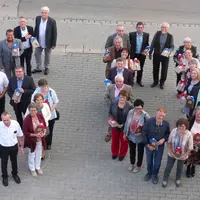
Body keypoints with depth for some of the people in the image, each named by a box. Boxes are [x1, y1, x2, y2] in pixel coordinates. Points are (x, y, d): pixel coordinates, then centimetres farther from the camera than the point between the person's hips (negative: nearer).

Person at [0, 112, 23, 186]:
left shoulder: (15, 124, -23)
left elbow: (19, 136, -5)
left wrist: (20, 146, 3)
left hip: (14, 146, 2)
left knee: (14, 161, 25)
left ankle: (15, 174, 51)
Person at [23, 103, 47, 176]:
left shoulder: (40, 116, -14)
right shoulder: (27, 119, -27)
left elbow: (45, 125, 2)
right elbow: (25, 132, -20)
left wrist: (44, 132, -17)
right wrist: (35, 135, -26)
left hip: (40, 139, 4)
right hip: (31, 140, -4)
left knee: (39, 154, 23)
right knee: (32, 154, 18)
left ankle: (38, 167, 46)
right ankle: (32, 169, 41)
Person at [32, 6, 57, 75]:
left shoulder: (52, 21, -23)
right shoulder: (37, 18, -10)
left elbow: (54, 33, -15)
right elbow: (36, 29, 5)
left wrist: (54, 44, -12)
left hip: (48, 42, -4)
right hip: (39, 42, 4)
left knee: (47, 55, 16)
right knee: (37, 54, 15)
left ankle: (46, 68, 38)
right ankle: (38, 68, 34)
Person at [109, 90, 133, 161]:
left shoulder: (129, 106, -23)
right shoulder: (113, 103, -15)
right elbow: (110, 113, -1)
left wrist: (123, 125, -22)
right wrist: (112, 120, -18)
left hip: (124, 127, -2)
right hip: (115, 126, 2)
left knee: (124, 141, 21)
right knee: (115, 140, 23)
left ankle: (122, 154, 46)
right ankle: (114, 153, 49)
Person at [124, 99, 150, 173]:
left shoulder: (145, 116, -28)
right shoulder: (131, 112, -16)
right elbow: (127, 123, -1)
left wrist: (141, 133, -28)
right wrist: (125, 133, 7)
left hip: (140, 138, -3)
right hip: (131, 136, 4)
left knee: (140, 152, 20)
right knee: (132, 150, 26)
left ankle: (138, 166, 45)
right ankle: (132, 163, 52)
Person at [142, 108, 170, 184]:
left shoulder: (166, 124, -21)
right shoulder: (149, 122, -27)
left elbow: (168, 134, -1)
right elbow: (144, 133, -14)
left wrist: (164, 139, -20)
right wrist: (148, 145, -13)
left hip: (160, 146, 1)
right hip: (149, 145, -1)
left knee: (157, 163, 18)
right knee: (149, 161, 22)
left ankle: (155, 175, 45)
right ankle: (149, 173, 50)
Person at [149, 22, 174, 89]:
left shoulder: (170, 36, -9)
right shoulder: (157, 34, -5)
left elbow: (172, 46, -3)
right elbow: (153, 44, 2)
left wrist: (169, 50, -24)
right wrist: (150, 53, 4)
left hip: (165, 56, -1)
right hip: (156, 55, 2)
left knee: (164, 70, 7)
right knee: (155, 69, 13)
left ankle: (162, 82, 25)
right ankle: (155, 81, 32)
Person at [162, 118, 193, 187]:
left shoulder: (189, 135, -28)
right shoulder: (173, 131, -23)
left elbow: (190, 148, -16)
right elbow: (169, 142, -8)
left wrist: (184, 155, -19)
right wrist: (170, 151, -14)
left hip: (182, 155, -1)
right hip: (172, 154, 1)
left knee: (180, 167, 24)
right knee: (168, 167, 16)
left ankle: (178, 179, 49)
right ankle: (165, 179, 39)